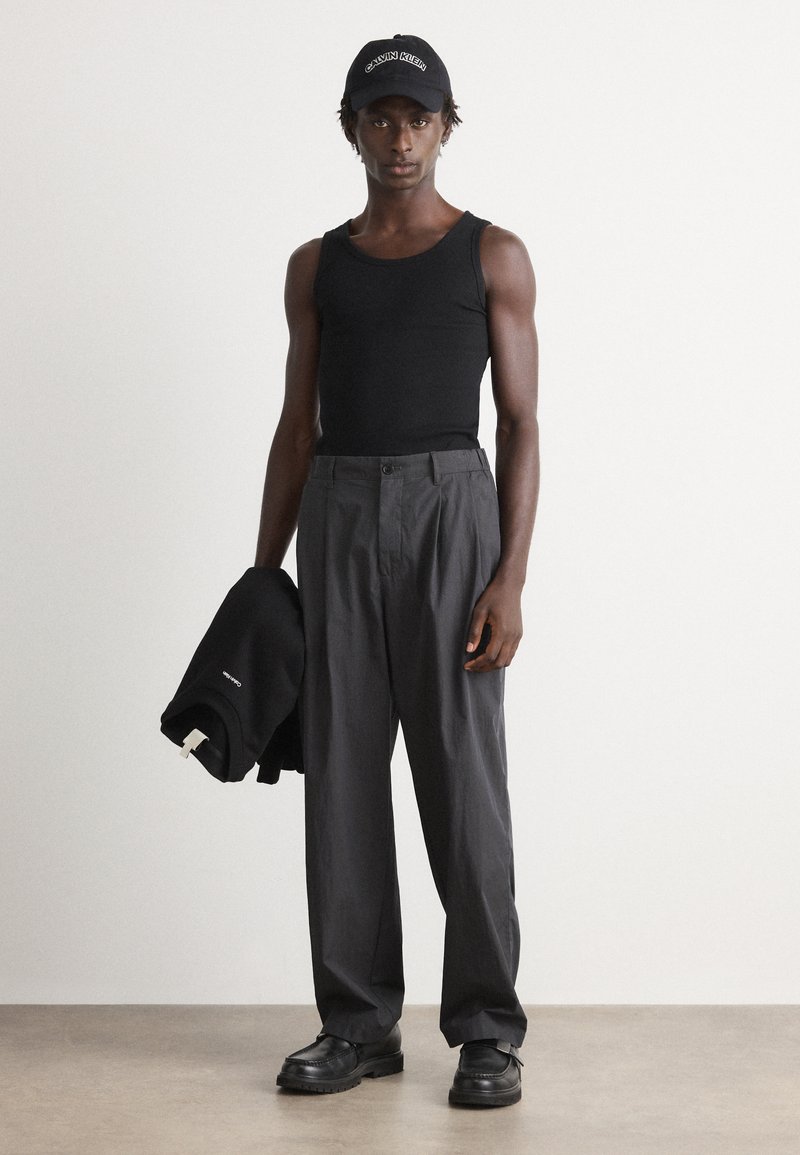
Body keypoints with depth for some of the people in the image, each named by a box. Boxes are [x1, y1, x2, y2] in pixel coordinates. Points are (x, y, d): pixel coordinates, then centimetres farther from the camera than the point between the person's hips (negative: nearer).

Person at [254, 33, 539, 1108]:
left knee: (462, 773, -3)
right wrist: (262, 573, 9)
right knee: (343, 775, 4)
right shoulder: (316, 266, 13)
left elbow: (520, 424, -1)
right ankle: (360, 1020, 13)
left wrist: (511, 577, -11)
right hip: (337, 517, 4)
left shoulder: (493, 254, 3)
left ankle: (487, 1028, 6)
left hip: (450, 507, -3)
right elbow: (298, 425, 14)